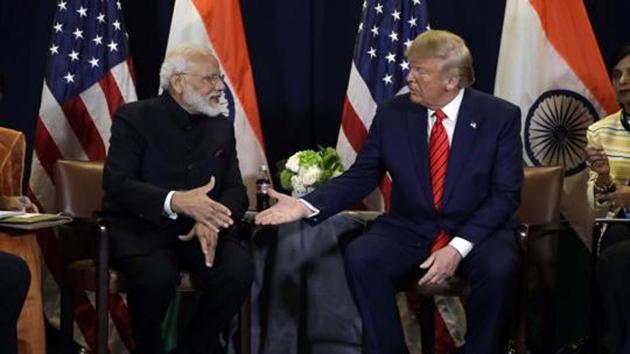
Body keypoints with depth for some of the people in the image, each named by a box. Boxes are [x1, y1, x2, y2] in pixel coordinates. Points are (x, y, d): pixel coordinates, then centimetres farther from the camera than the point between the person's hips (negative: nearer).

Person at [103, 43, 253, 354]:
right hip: (141, 227, -4)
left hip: (201, 230, 4)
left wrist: (211, 221, -18)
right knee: (158, 276, -36)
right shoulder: (134, 118, -4)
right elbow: (117, 184, -15)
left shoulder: (221, 127, 11)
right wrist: (175, 202, -33)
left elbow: (236, 191, 6)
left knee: (240, 270, -26)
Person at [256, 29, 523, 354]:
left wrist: (459, 247, -22)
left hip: (478, 230, -2)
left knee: (499, 268, -34)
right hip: (409, 229, 2)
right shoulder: (392, 114, 0)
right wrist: (306, 205, -15)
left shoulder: (500, 117, -7)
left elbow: (506, 194, -10)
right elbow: (361, 177, 2)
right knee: (359, 258, -27)